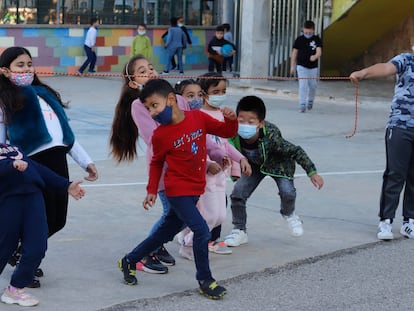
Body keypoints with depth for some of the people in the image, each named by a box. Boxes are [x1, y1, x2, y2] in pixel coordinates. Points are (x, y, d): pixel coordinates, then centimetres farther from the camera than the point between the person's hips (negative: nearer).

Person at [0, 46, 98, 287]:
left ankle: (23, 254, 33)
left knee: (57, 220, 10)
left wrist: (85, 161, 20)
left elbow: (66, 130, 24)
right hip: (33, 163, -7)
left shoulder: (45, 93, 23)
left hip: (58, 160, 7)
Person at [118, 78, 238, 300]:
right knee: (201, 230, -15)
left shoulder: (198, 118, -6)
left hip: (194, 190, 5)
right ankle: (204, 280, 2)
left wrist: (231, 119, -18)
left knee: (166, 232, 17)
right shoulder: (160, 135, -12)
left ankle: (129, 261, 36)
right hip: (177, 191, -5)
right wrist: (152, 191, 3)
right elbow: (156, 163, 4)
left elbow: (226, 132, 2)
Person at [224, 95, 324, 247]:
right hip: (254, 165, 3)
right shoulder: (235, 136, -33)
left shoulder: (271, 137, -40)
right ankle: (239, 231, 8)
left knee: (287, 191, -22)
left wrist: (312, 172, -25)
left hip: (278, 164, -3)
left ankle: (288, 214, 16)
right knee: (238, 193, -13)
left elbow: (296, 151, -29)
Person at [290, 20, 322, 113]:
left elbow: (319, 52, -16)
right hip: (302, 66, -2)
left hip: (313, 67, 2)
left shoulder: (317, 39, -3)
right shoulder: (299, 39, -2)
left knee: (313, 86, 10)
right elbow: (294, 53, 5)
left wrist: (315, 56, -39)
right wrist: (292, 66, 4)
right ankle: (302, 105, -8)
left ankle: (310, 101, 36)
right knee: (303, 85, -10)